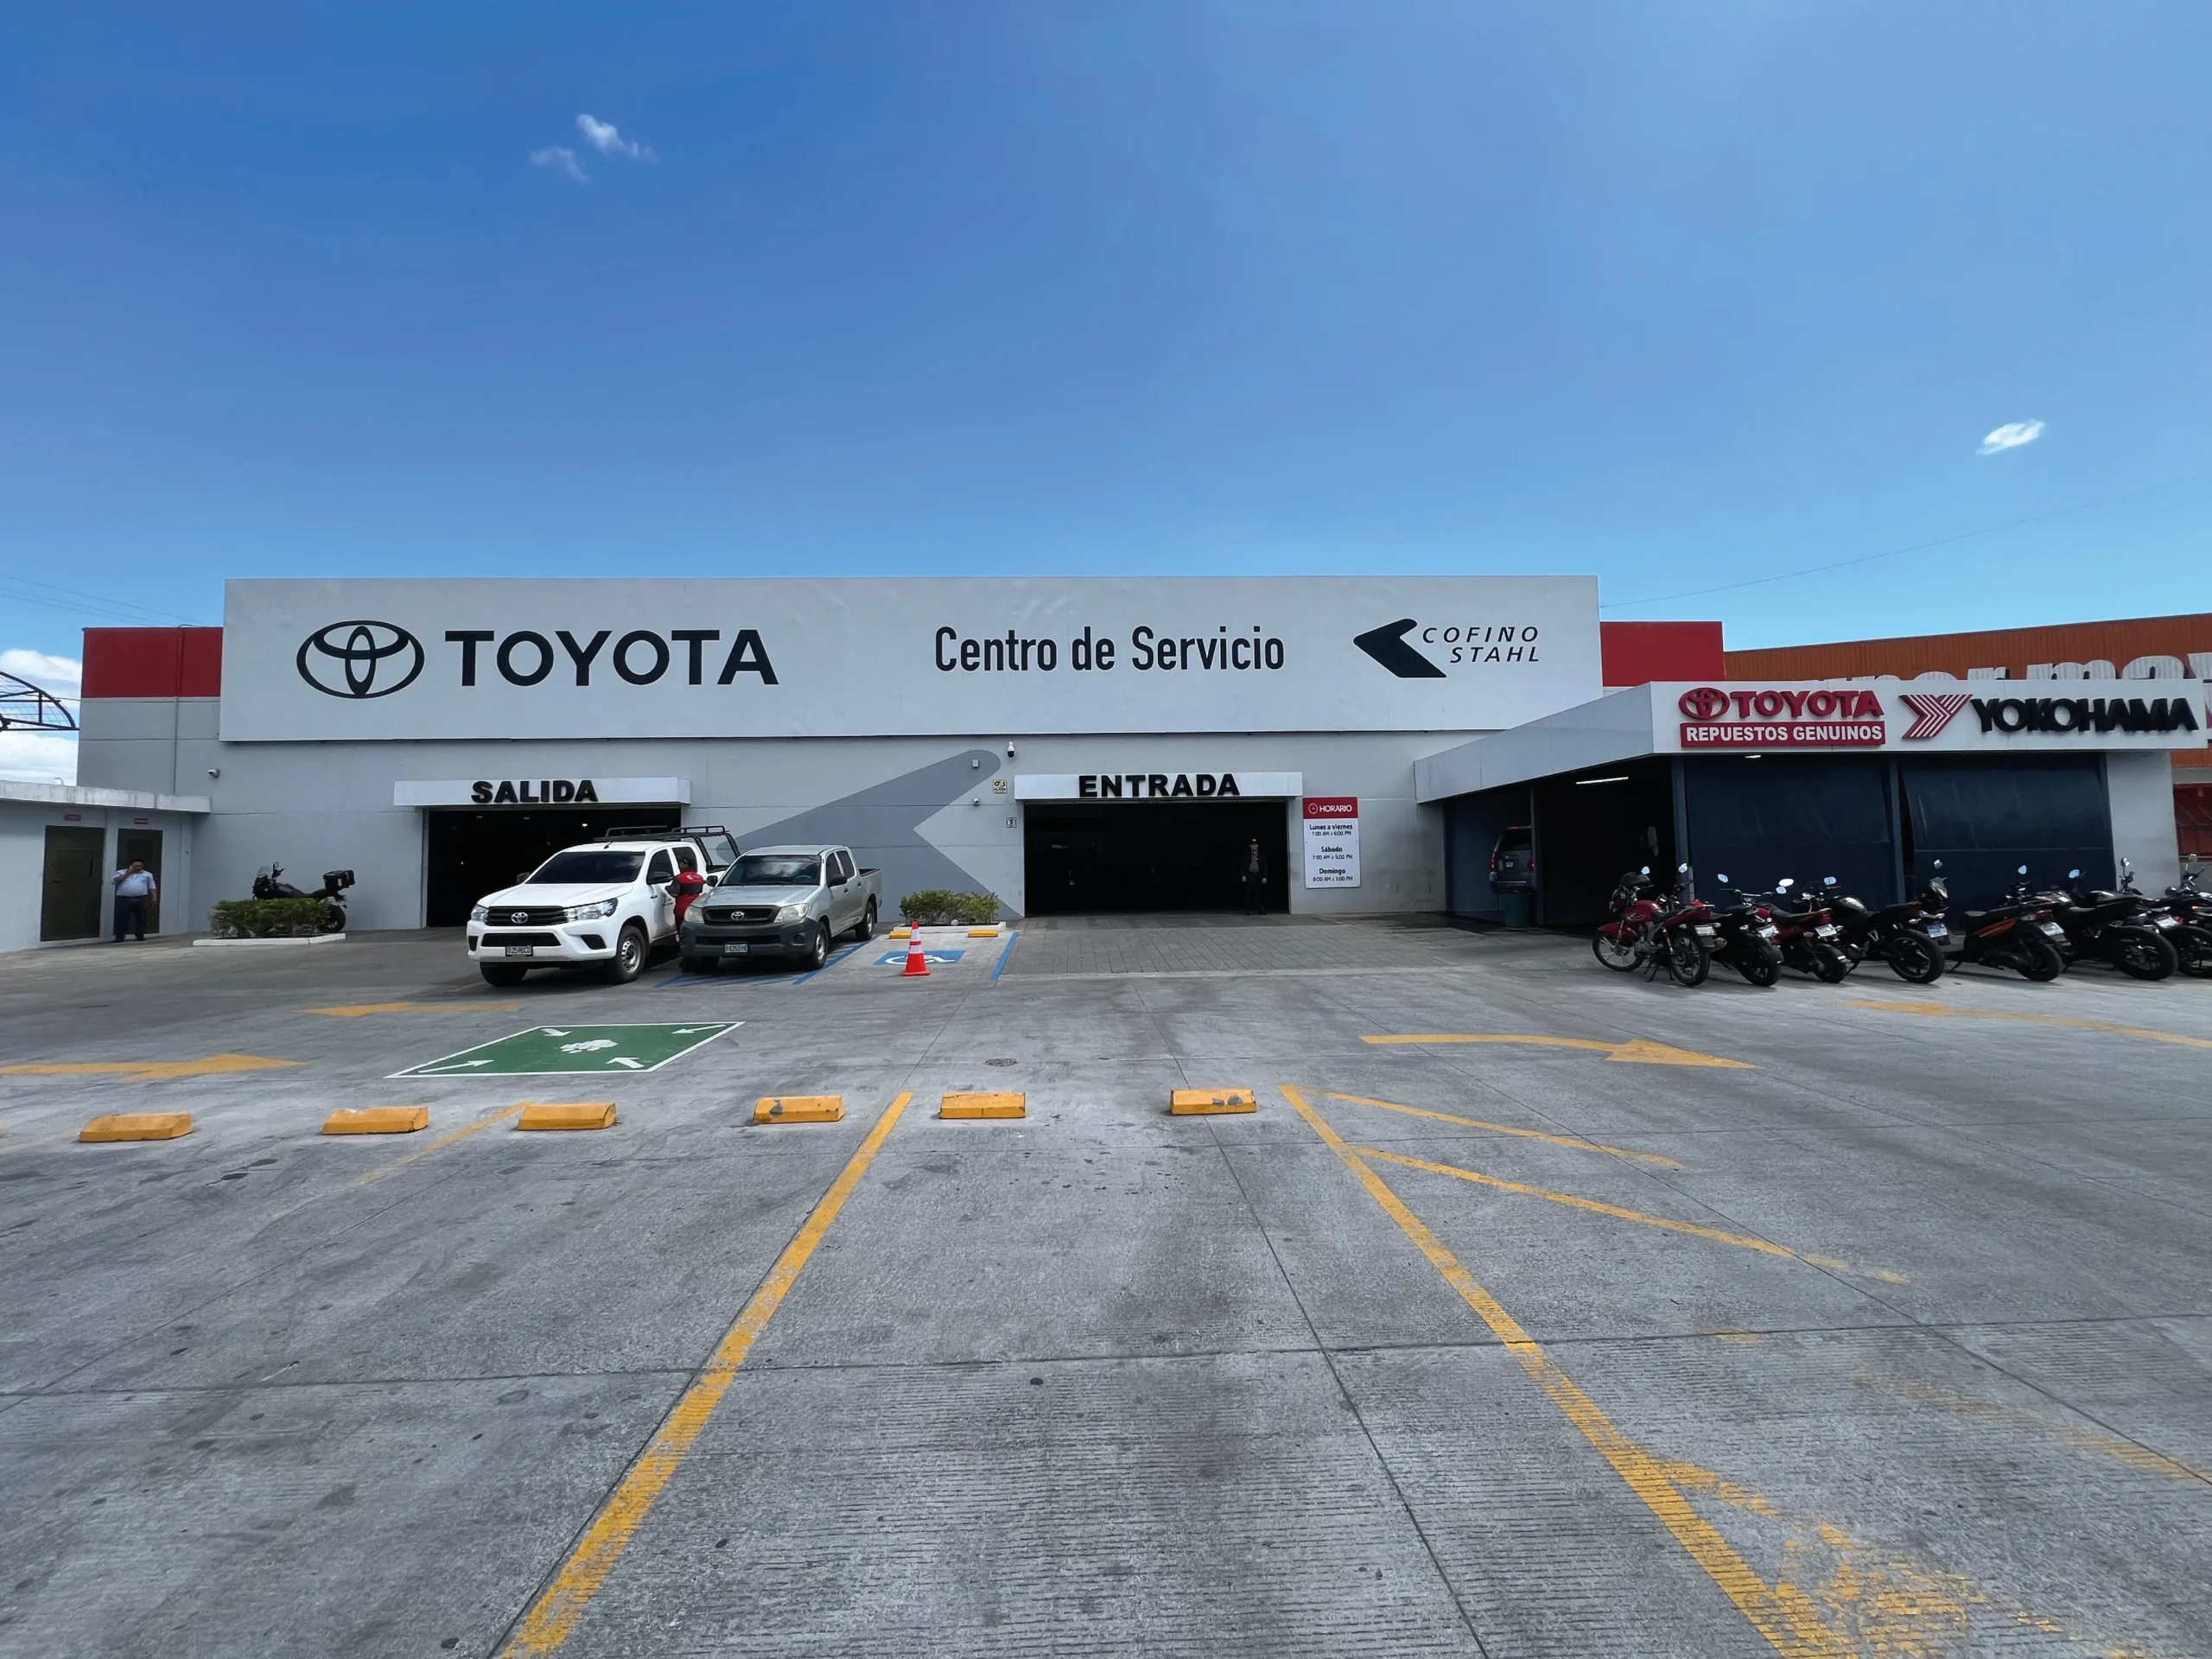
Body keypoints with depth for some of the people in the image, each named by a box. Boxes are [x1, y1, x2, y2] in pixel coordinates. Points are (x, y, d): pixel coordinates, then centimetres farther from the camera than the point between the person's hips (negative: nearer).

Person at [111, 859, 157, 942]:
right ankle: (119, 938, 2)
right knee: (121, 919, -1)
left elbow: (152, 887, 10)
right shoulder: (121, 873, 11)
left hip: (141, 899, 1)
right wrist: (127, 874, -5)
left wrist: (154, 898, 0)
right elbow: (115, 881, -5)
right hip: (123, 899, -1)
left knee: (141, 919, 3)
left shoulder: (148, 874, 13)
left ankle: (141, 937, 11)